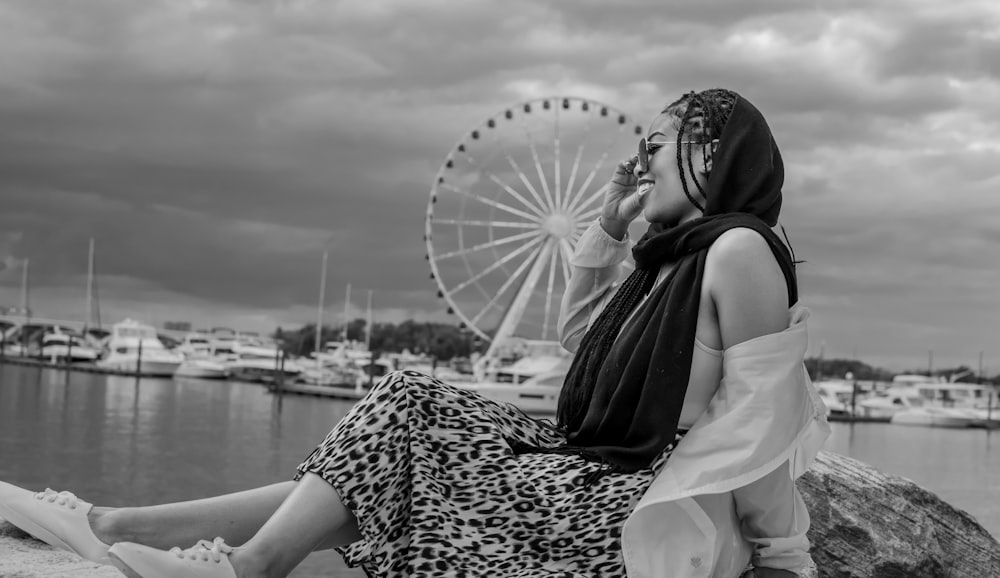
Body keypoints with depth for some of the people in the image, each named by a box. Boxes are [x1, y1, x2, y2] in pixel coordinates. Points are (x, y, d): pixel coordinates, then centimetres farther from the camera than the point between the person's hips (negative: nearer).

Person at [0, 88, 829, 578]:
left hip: (639, 500, -9)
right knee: (407, 413, 2)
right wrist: (610, 226, 19)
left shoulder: (740, 249, -13)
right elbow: (575, 332, 28)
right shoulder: (669, 259, 18)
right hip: (596, 467, 9)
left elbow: (760, 412, -17)